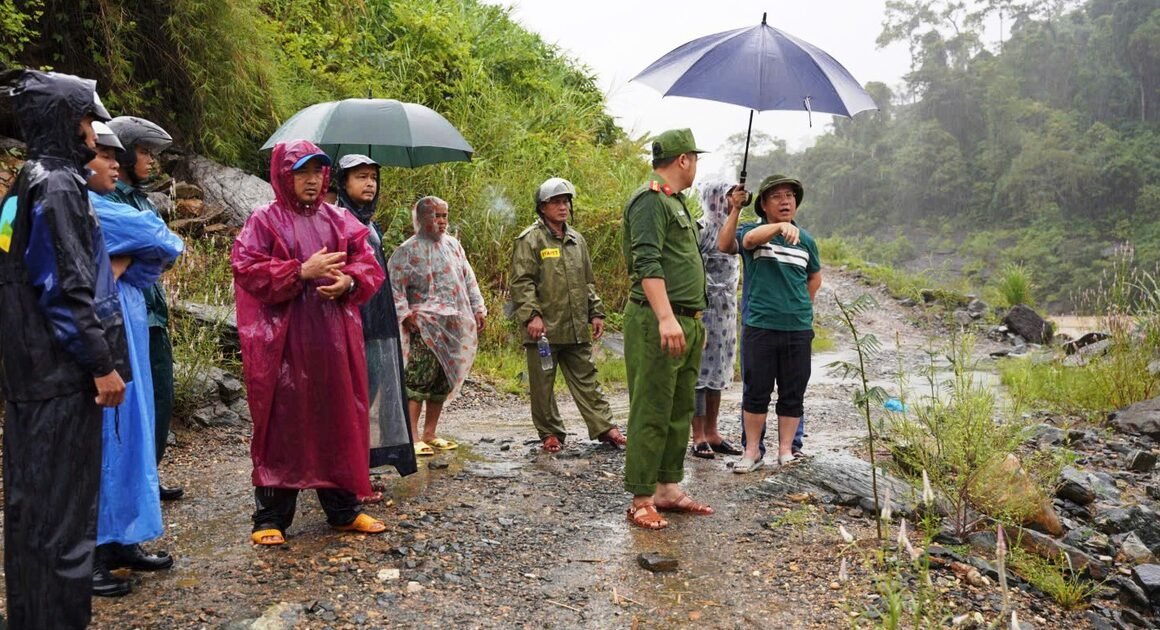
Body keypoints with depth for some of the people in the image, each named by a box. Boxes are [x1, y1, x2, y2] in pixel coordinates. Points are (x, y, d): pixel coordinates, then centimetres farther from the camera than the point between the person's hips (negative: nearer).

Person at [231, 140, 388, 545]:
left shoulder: (340, 221, 13)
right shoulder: (264, 221, 1)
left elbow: (370, 267, 10)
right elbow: (246, 269, -10)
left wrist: (348, 282, -11)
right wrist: (301, 272, -18)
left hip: (335, 340, 4)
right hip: (283, 341, -4)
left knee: (339, 421, 8)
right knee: (282, 425, 0)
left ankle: (343, 509, 20)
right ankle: (270, 518, 10)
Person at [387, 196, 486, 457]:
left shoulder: (453, 245, 16)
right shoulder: (408, 250, -3)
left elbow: (468, 279, 20)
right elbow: (394, 284, -9)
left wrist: (478, 308, 13)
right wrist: (404, 313, -17)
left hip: (455, 327, 6)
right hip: (426, 327, -6)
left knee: (443, 382, 9)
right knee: (419, 380, -13)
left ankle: (430, 434, 18)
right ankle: (412, 438, -10)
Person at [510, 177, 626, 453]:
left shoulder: (576, 240, 16)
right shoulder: (530, 239, -5)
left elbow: (588, 282, 22)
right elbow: (521, 282, -11)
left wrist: (596, 312, 16)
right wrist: (531, 315, -20)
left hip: (576, 328, 5)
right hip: (544, 329, -5)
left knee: (586, 379, 9)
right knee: (543, 384, 4)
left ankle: (604, 427, 13)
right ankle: (551, 434, 16)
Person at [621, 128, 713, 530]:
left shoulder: (675, 202, 22)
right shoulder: (650, 200, -10)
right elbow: (647, 264, -21)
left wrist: (695, 321, 25)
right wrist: (666, 318, -29)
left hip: (686, 322, 10)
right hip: (658, 322, -10)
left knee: (680, 410, 13)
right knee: (651, 413, -7)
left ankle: (669, 488, 21)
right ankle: (641, 500, 0)